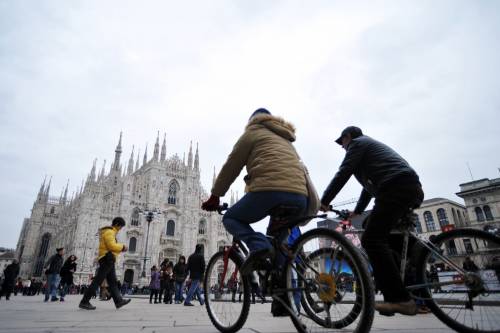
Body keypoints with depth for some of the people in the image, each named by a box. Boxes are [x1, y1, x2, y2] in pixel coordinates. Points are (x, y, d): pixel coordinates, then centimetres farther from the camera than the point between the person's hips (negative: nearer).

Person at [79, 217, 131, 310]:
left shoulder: (110, 232, 21)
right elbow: (112, 246, -21)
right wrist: (122, 247, -7)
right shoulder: (109, 232, -11)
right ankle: (84, 302, -1)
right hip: (107, 259, -11)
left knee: (112, 282, 8)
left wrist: (120, 248, 10)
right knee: (97, 281, -7)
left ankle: (118, 301, 11)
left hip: (109, 261, 11)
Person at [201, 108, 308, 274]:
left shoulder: (254, 131, 18)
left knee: (230, 218, 14)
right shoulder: (286, 140, 37)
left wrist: (214, 197, 23)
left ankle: (258, 245, -14)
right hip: (300, 197, 7)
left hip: (269, 189, -6)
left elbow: (231, 166, 15)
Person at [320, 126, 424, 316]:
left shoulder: (357, 143, 7)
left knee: (371, 240, -15)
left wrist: (324, 201, 1)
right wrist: (357, 211, 39)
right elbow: (369, 184, 36)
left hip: (396, 187, -10)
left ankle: (400, 299, -20)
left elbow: (342, 174, -4)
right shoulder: (370, 144, 35)